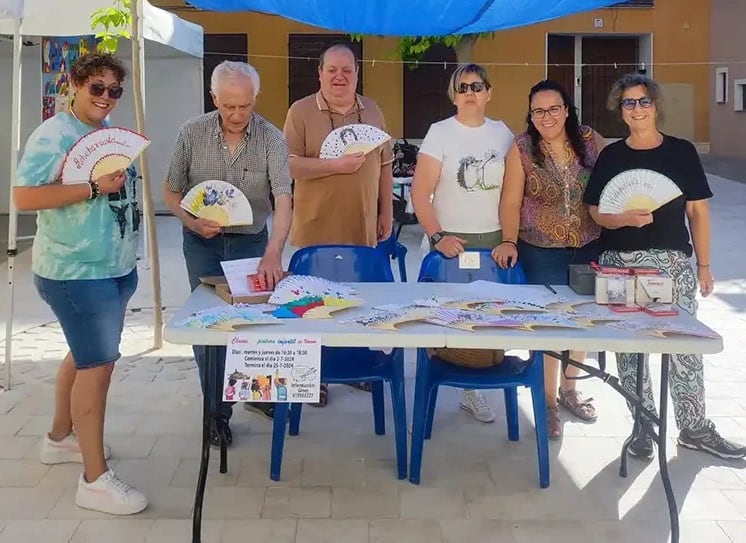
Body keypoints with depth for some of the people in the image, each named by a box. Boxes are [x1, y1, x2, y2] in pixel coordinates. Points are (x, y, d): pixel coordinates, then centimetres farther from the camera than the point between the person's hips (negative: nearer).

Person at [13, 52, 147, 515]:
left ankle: (60, 438, 39)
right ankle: (96, 479, 1)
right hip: (76, 272, -9)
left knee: (85, 355, 20)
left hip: (115, 267, 9)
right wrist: (93, 187, -24)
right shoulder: (53, 135, -14)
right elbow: (24, 197, -22)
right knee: (98, 363, -8)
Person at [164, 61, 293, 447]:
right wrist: (193, 222, -22)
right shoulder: (192, 133, -12)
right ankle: (217, 411, 18)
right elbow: (171, 192, -2)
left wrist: (272, 256, -38)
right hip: (203, 244, 0)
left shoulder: (271, 139, -15)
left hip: (252, 242, 0)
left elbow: (283, 202, -24)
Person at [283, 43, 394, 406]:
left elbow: (385, 165, 12)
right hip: (317, 230, -4)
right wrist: (335, 165, -22)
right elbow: (288, 165, -12)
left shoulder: (372, 111, 9)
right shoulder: (301, 111, -5)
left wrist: (386, 213, 9)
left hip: (363, 229, 4)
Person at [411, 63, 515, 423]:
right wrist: (437, 237, -13)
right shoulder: (440, 133, -3)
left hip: (494, 239, 3)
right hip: (450, 239, -3)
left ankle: (471, 388, 17)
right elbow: (420, 193, -6)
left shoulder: (503, 134, 8)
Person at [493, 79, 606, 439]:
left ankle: (569, 389, 36)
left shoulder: (591, 141, -1)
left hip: (589, 249, 3)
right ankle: (548, 401, 17)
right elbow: (511, 202, -8)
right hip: (542, 252, -3)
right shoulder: (522, 149, -7)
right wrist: (509, 241, -19)